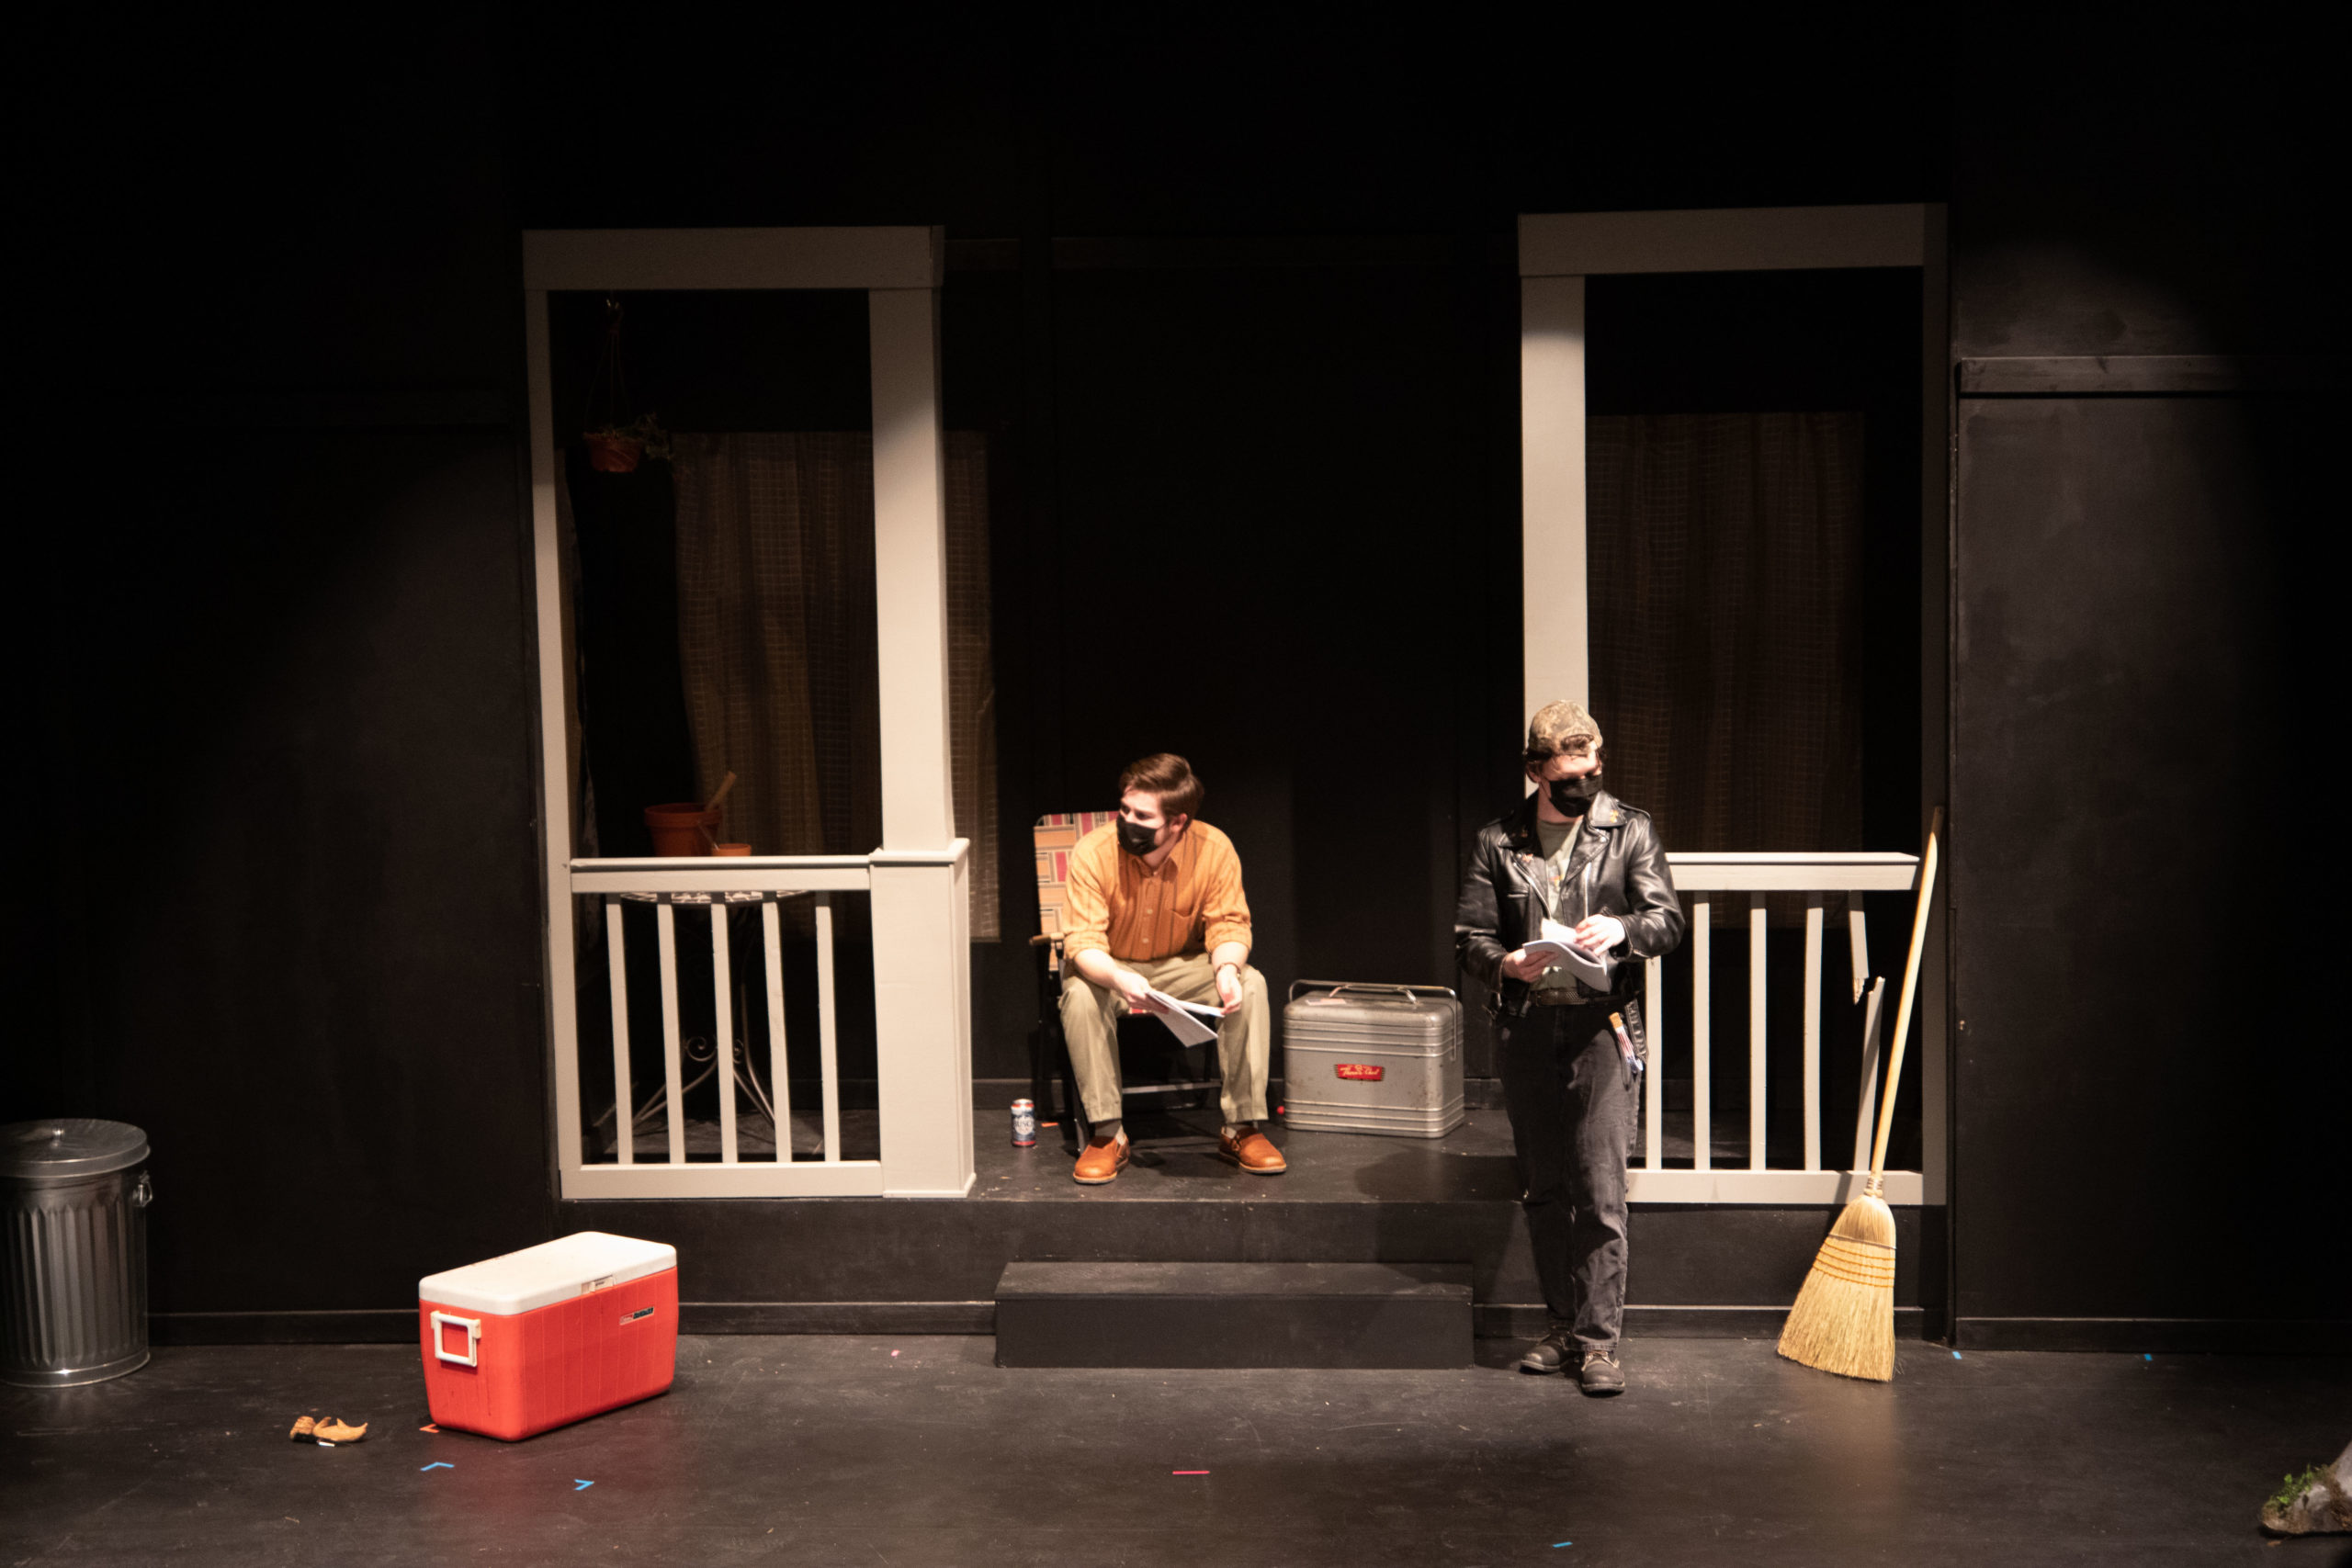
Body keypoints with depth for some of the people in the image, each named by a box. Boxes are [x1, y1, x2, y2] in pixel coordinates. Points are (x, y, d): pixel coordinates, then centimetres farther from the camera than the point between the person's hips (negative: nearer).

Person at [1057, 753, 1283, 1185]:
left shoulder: (1214, 849, -20)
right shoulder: (1093, 852, -25)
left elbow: (1230, 924, -13)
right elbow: (1082, 941, -26)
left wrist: (1227, 967, -37)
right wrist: (1119, 979, -48)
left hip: (1182, 965, 1)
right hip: (1108, 968, -1)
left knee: (1250, 985, -25)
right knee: (1080, 994, -35)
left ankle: (1241, 1128, -16)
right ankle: (1106, 1134, -24)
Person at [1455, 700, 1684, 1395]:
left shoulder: (1629, 830, 5)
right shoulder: (1498, 841, 7)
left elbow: (1669, 920, 0)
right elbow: (1469, 935, 6)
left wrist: (1622, 929, -21)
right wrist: (1506, 963, -15)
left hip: (1600, 1025, -2)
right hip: (1526, 1026, 3)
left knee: (1600, 1191, -7)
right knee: (1543, 1191, 10)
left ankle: (1598, 1338, -2)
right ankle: (1564, 1325, 21)